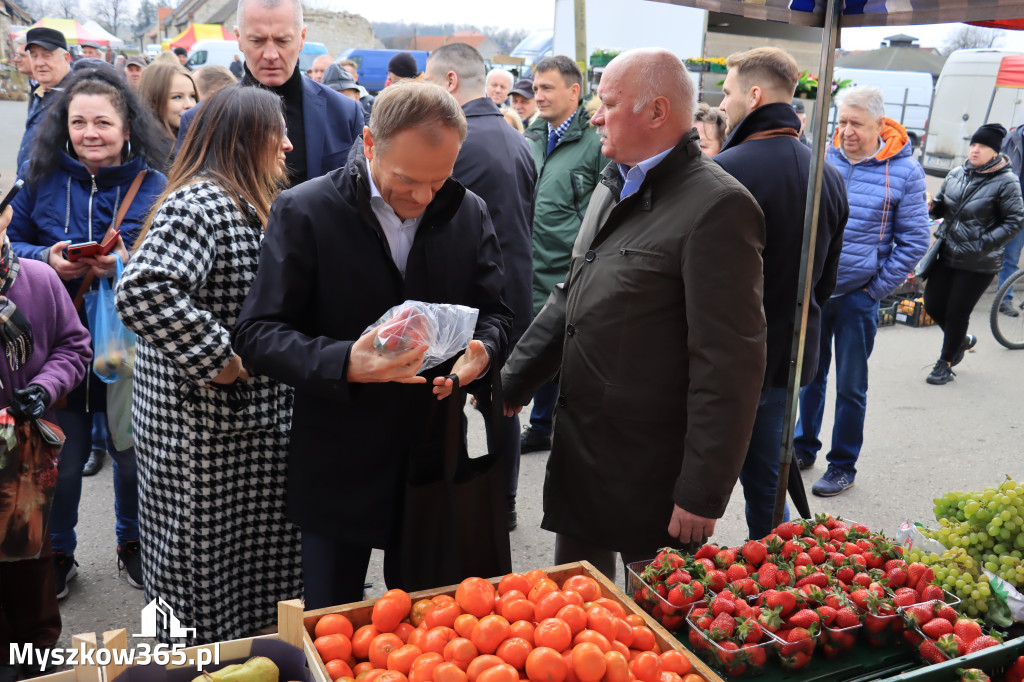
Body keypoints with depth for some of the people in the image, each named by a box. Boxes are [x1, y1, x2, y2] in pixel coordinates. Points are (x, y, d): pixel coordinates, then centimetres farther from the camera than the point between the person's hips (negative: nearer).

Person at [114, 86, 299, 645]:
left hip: (250, 421, 10)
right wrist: (222, 361, -25)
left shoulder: (240, 203, 15)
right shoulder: (200, 203, -18)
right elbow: (143, 291, -33)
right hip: (209, 435, -10)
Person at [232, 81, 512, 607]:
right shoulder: (303, 211, -11)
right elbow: (256, 335, -12)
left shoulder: (469, 213, 1)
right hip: (338, 469, -2)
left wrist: (482, 351, -17)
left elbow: (494, 314, 7)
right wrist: (344, 362, -30)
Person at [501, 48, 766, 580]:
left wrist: (702, 495, -19)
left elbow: (729, 365, -21)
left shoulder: (717, 206, -19)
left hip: (653, 476, -8)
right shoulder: (611, 187, 10)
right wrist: (510, 382, 11)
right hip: (579, 453, 8)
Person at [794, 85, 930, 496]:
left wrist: (877, 288, -7)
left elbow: (914, 241, -4)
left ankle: (843, 466, 21)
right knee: (809, 374, 15)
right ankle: (803, 448, 32)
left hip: (858, 296, -3)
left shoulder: (905, 171, -8)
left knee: (850, 387, 7)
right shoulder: (823, 158, -1)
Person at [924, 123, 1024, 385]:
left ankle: (945, 364, 20)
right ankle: (963, 340, 37)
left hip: (978, 264, -5)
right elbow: (942, 207, 15)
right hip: (948, 255, 5)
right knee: (933, 305, 9)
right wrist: (931, 206, -8)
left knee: (957, 313, 1)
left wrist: (983, 243, -21)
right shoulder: (956, 174, 5)